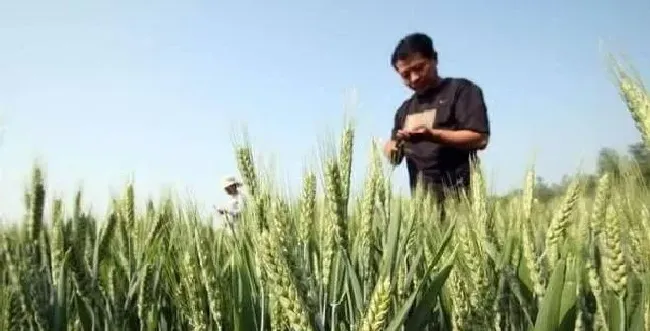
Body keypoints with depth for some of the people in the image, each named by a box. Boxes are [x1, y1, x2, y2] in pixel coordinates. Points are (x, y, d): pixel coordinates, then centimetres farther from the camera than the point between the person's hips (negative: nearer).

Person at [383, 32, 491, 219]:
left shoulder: (461, 90, 3)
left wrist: (432, 135, -18)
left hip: (455, 195, -5)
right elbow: (393, 157, 21)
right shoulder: (405, 109, 22)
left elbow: (479, 138, -8)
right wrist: (395, 145, -3)